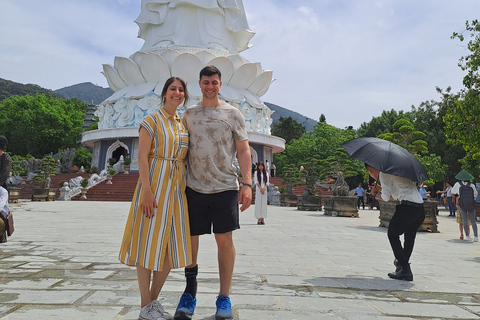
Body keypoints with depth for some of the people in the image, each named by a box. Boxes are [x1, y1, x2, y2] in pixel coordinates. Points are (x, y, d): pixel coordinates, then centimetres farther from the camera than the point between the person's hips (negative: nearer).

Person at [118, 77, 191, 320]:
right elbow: (142, 156, -10)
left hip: (177, 186, 7)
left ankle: (154, 300, 22)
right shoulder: (152, 120, -2)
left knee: (171, 245, 7)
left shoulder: (183, 125, 16)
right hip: (155, 184, -6)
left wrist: (188, 189, 10)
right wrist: (147, 190, -19)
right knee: (149, 242, -1)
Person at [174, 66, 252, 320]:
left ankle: (224, 298, 14)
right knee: (190, 238, 5)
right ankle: (190, 291, 23)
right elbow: (182, 151, 14)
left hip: (225, 187, -2)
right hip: (194, 187, 2)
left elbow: (243, 151, 3)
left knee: (225, 240, 2)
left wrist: (247, 184, -7)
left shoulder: (232, 113, 7)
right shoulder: (189, 114, 12)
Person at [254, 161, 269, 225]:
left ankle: (263, 218, 0)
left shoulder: (266, 173, 11)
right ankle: (259, 218, -5)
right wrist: (260, 188, -8)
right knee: (258, 203, -6)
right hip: (258, 189, -2)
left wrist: (264, 188, -8)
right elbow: (256, 182, -1)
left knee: (264, 203, -2)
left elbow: (267, 182, 7)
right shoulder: (256, 173, 5)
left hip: (264, 189, 2)